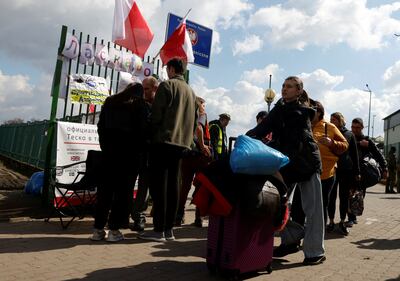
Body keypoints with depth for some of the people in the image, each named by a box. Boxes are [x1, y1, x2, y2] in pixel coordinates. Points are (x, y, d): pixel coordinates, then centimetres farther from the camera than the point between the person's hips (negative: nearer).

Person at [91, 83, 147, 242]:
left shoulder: (110, 101, 16)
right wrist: (138, 149, 3)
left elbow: (100, 126, 13)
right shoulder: (139, 104, 2)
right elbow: (141, 129, -6)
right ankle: (114, 230, 0)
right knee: (122, 189, -1)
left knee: (105, 189, 7)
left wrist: (105, 145, 14)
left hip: (109, 150, 4)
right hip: (129, 151, -4)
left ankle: (98, 229, 9)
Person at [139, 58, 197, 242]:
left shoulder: (166, 85, -3)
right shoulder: (191, 92, 18)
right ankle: (169, 229, 12)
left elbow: (156, 114, -10)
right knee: (173, 184, 8)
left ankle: (159, 230, -4)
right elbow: (194, 121, 18)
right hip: (182, 144, 7)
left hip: (164, 141, -7)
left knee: (159, 184, -4)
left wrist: (152, 135, 2)